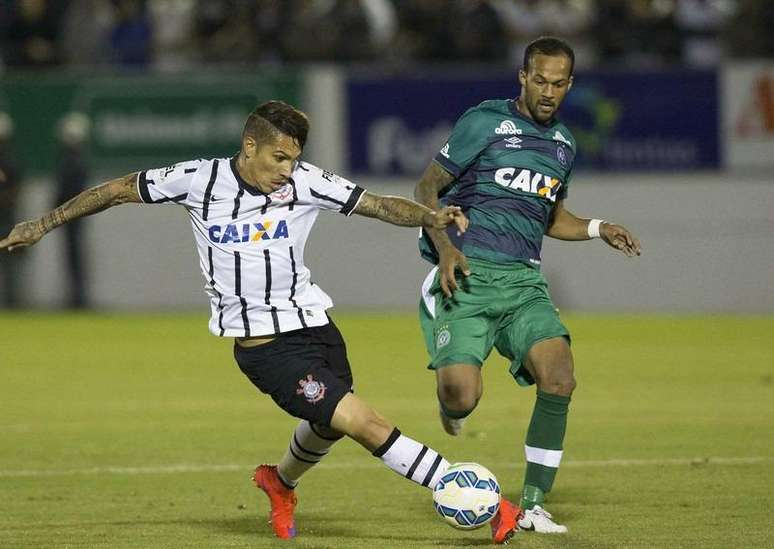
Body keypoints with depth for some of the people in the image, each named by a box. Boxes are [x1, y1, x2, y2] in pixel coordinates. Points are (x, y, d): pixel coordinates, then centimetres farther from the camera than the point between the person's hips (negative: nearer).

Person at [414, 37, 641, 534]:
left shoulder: (564, 144, 17)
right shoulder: (485, 122, -2)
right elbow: (427, 188, 2)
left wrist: (598, 230, 13)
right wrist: (445, 247, -13)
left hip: (524, 282, 5)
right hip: (466, 275, -4)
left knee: (559, 377, -21)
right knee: (462, 398, -20)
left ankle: (533, 505, -10)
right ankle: (451, 400, 22)